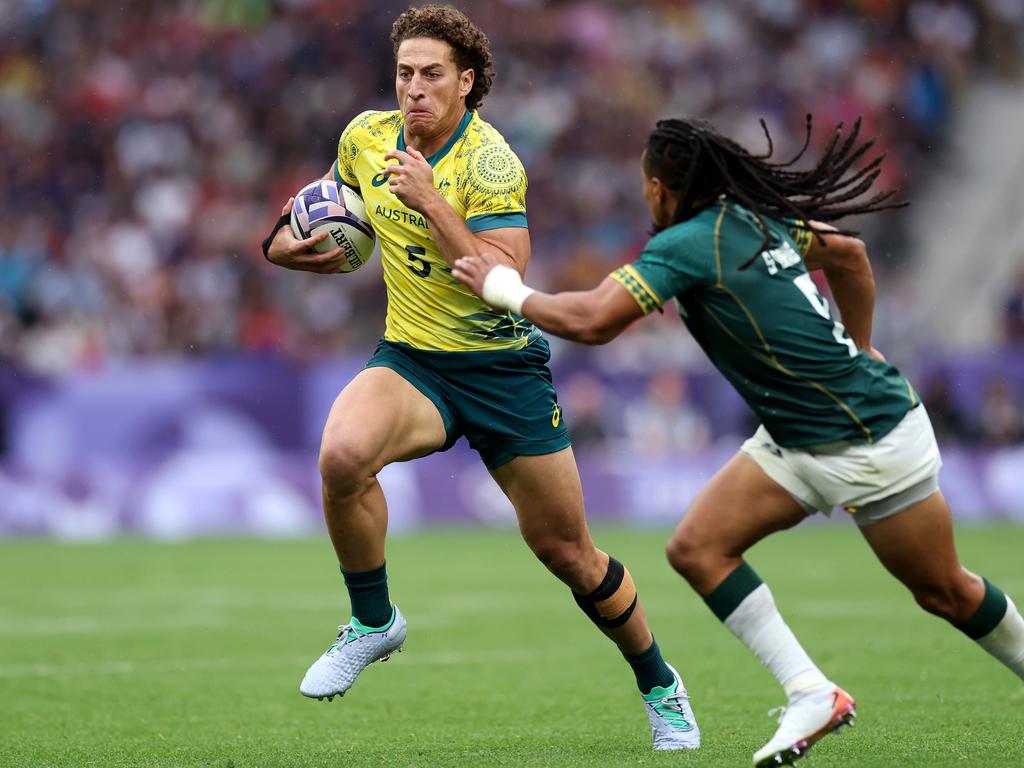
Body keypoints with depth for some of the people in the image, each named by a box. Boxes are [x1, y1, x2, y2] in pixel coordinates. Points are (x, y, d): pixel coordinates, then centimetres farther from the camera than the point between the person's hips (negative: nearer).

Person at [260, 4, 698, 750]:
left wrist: (431, 201, -31)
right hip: (412, 359, 3)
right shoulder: (367, 136, -1)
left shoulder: (489, 163, -19)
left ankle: (660, 687, 30)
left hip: (503, 367, -3)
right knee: (342, 453, -31)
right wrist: (287, 242, 2)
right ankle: (373, 622, -7)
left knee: (569, 553, 4)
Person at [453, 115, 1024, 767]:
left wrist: (507, 290, -12)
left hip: (872, 440, -9)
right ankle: (811, 695, -4)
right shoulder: (754, 217, 3)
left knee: (944, 593, 5)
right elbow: (848, 254, 16)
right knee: (698, 548, -3)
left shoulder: (686, 244, -21)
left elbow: (593, 321, -27)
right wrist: (856, 352, 26)